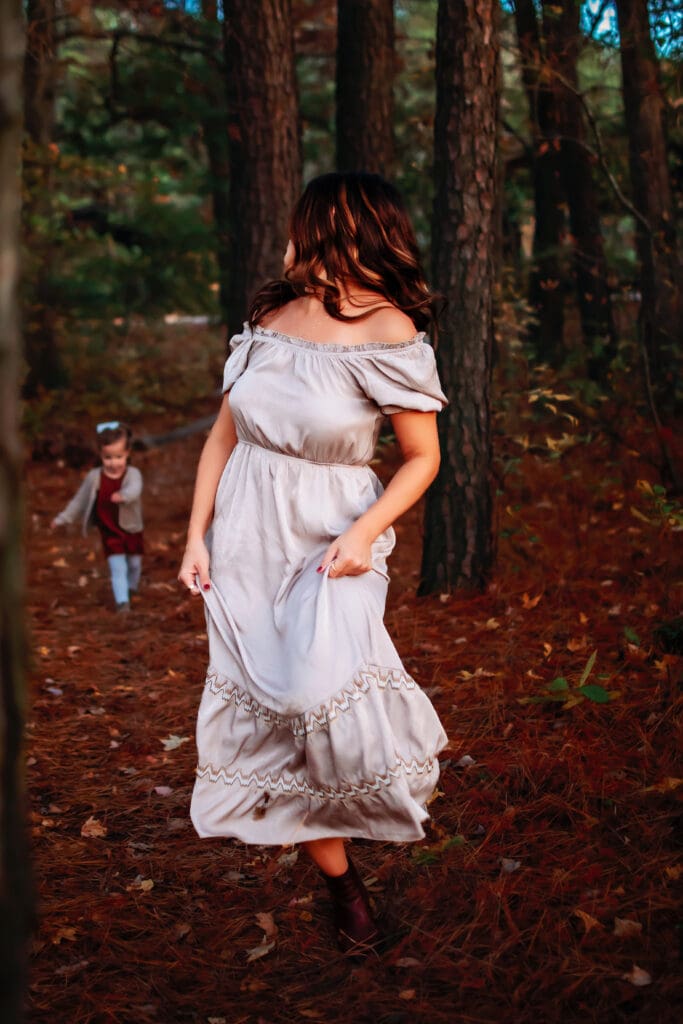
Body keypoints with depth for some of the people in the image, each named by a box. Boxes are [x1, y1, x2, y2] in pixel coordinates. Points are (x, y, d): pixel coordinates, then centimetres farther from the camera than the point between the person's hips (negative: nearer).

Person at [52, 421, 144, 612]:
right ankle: (122, 601, -10)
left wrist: (123, 495, -62)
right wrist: (63, 518, 11)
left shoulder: (133, 474, -15)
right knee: (118, 568, -10)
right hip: (110, 532, 0)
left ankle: (130, 588, 45)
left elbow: (134, 489, -39)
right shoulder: (94, 477, -7)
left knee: (134, 565, 17)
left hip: (132, 530, 1)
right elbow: (80, 499, 6)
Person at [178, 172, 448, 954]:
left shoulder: (389, 331, -10)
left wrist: (365, 533, -19)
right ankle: (344, 888, 20)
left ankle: (404, 737, 11)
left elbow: (423, 457, -6)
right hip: (247, 537, 5)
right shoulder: (271, 314, 4)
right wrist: (197, 533, 2)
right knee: (261, 707, 4)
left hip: (329, 539, -5)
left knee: (323, 692, -27)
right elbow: (225, 431, 8)